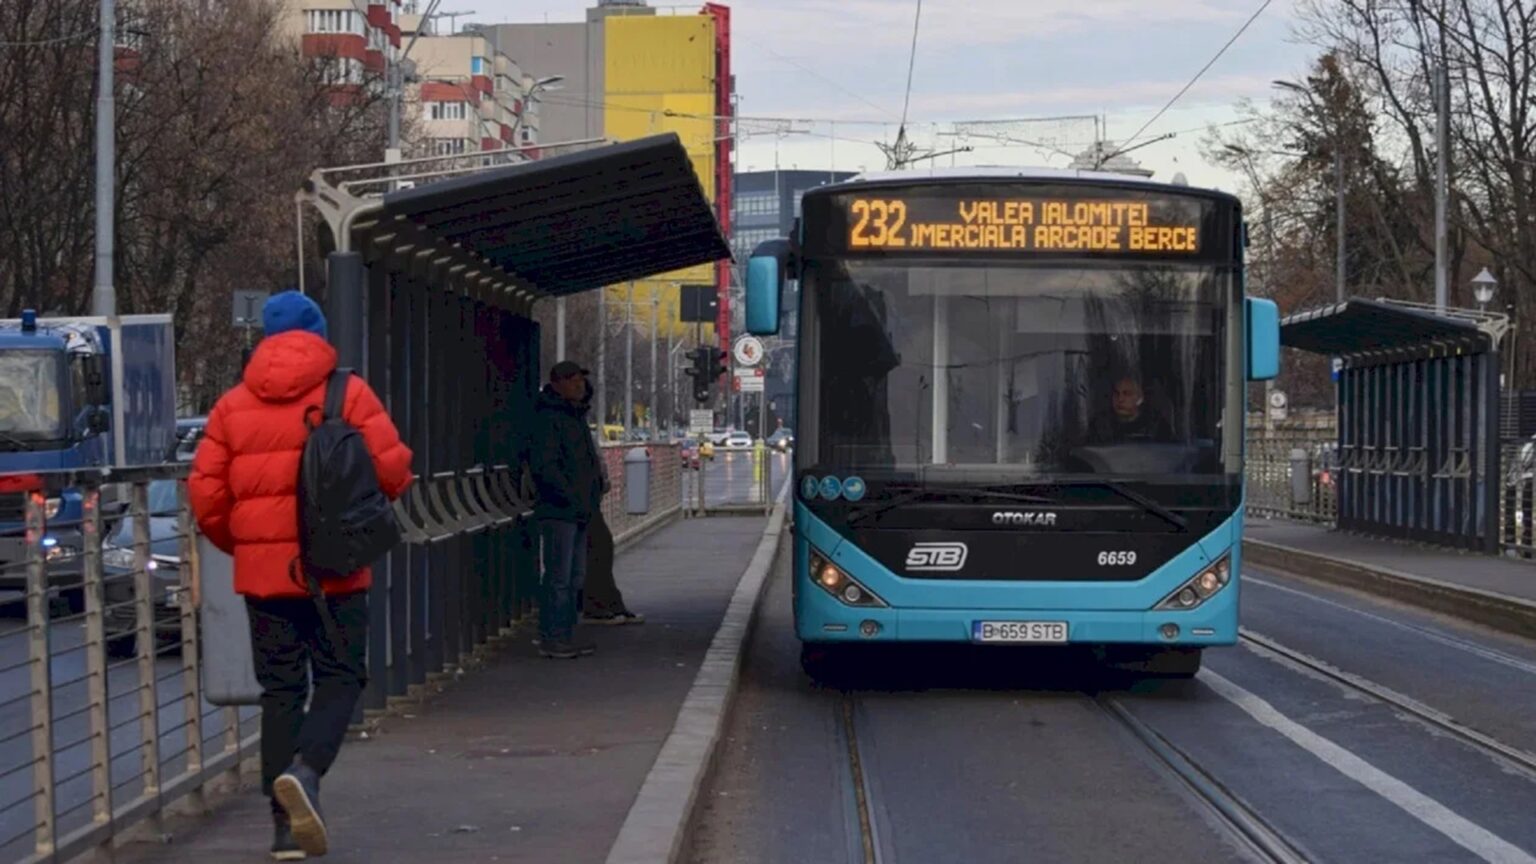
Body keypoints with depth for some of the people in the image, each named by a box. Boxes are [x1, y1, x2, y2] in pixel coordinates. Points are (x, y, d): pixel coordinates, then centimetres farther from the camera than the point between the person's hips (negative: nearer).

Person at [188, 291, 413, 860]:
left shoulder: (233, 405, 6)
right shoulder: (348, 393, -3)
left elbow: (206, 494, 2)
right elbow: (390, 467, -10)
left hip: (262, 571, 3)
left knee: (280, 690, 10)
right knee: (340, 678, 7)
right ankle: (304, 770, -20)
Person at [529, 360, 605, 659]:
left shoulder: (577, 417, 18)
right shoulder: (548, 419, -13)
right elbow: (543, 466, -21)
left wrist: (594, 494, 16)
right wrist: (570, 495, -20)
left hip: (579, 511, 10)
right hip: (558, 511, -10)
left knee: (575, 577, 13)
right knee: (559, 576, -8)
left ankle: (566, 635, 20)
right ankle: (551, 638, -4)